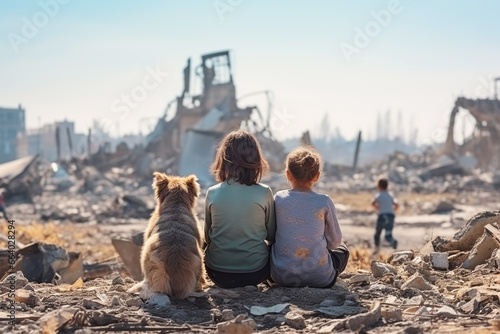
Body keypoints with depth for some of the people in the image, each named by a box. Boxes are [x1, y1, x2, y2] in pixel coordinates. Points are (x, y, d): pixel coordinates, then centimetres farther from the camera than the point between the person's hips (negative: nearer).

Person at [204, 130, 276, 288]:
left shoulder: (212, 193, -8)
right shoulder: (264, 193, -12)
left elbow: (207, 237, 5)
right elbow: (272, 236, 1)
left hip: (218, 275, 1)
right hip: (255, 273, -1)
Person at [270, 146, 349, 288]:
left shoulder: (278, 198, -4)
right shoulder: (324, 202, -7)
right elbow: (334, 242, 2)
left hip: (282, 276, 1)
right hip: (320, 278, -1)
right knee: (342, 249, 31)